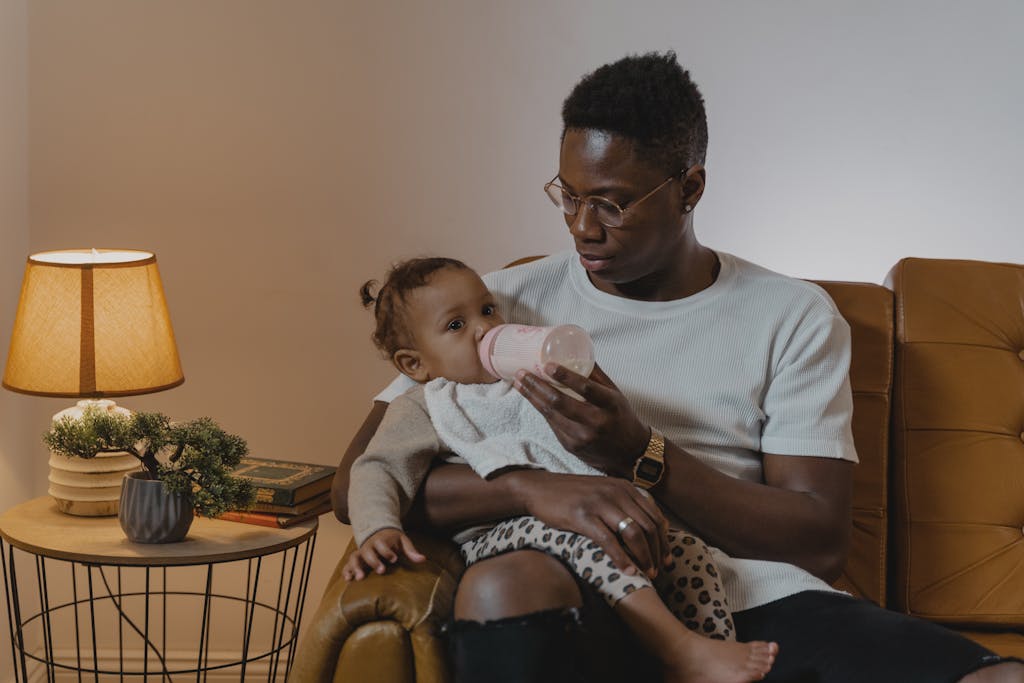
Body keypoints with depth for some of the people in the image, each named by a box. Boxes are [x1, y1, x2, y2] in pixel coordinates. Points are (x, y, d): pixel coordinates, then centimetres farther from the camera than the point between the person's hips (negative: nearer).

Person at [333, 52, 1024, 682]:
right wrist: (530, 486, -15)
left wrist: (641, 457, -11)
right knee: (504, 584, -38)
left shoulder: (794, 318, 12)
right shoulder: (503, 302, 12)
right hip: (579, 606, 0)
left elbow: (822, 543, 3)